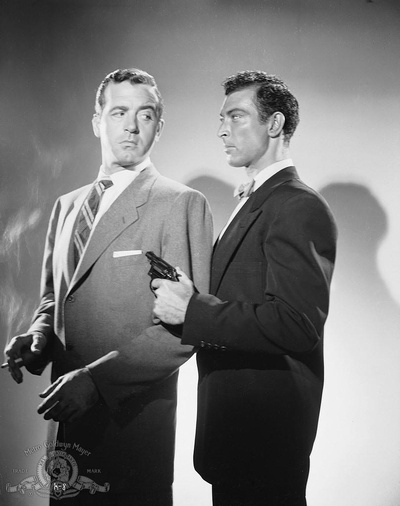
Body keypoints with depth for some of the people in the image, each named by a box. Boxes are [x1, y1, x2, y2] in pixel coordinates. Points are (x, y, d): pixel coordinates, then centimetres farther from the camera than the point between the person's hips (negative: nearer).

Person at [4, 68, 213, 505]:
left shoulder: (183, 204, -9)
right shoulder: (66, 205, 13)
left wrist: (98, 377, -22)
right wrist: (38, 334, 0)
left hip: (134, 414, -5)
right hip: (66, 413, 6)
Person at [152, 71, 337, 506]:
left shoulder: (300, 208, -17)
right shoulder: (253, 203, 15)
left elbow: (299, 324, -27)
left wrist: (193, 310, -24)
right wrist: (193, 296, -1)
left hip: (266, 422, -9)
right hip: (233, 416, 9)